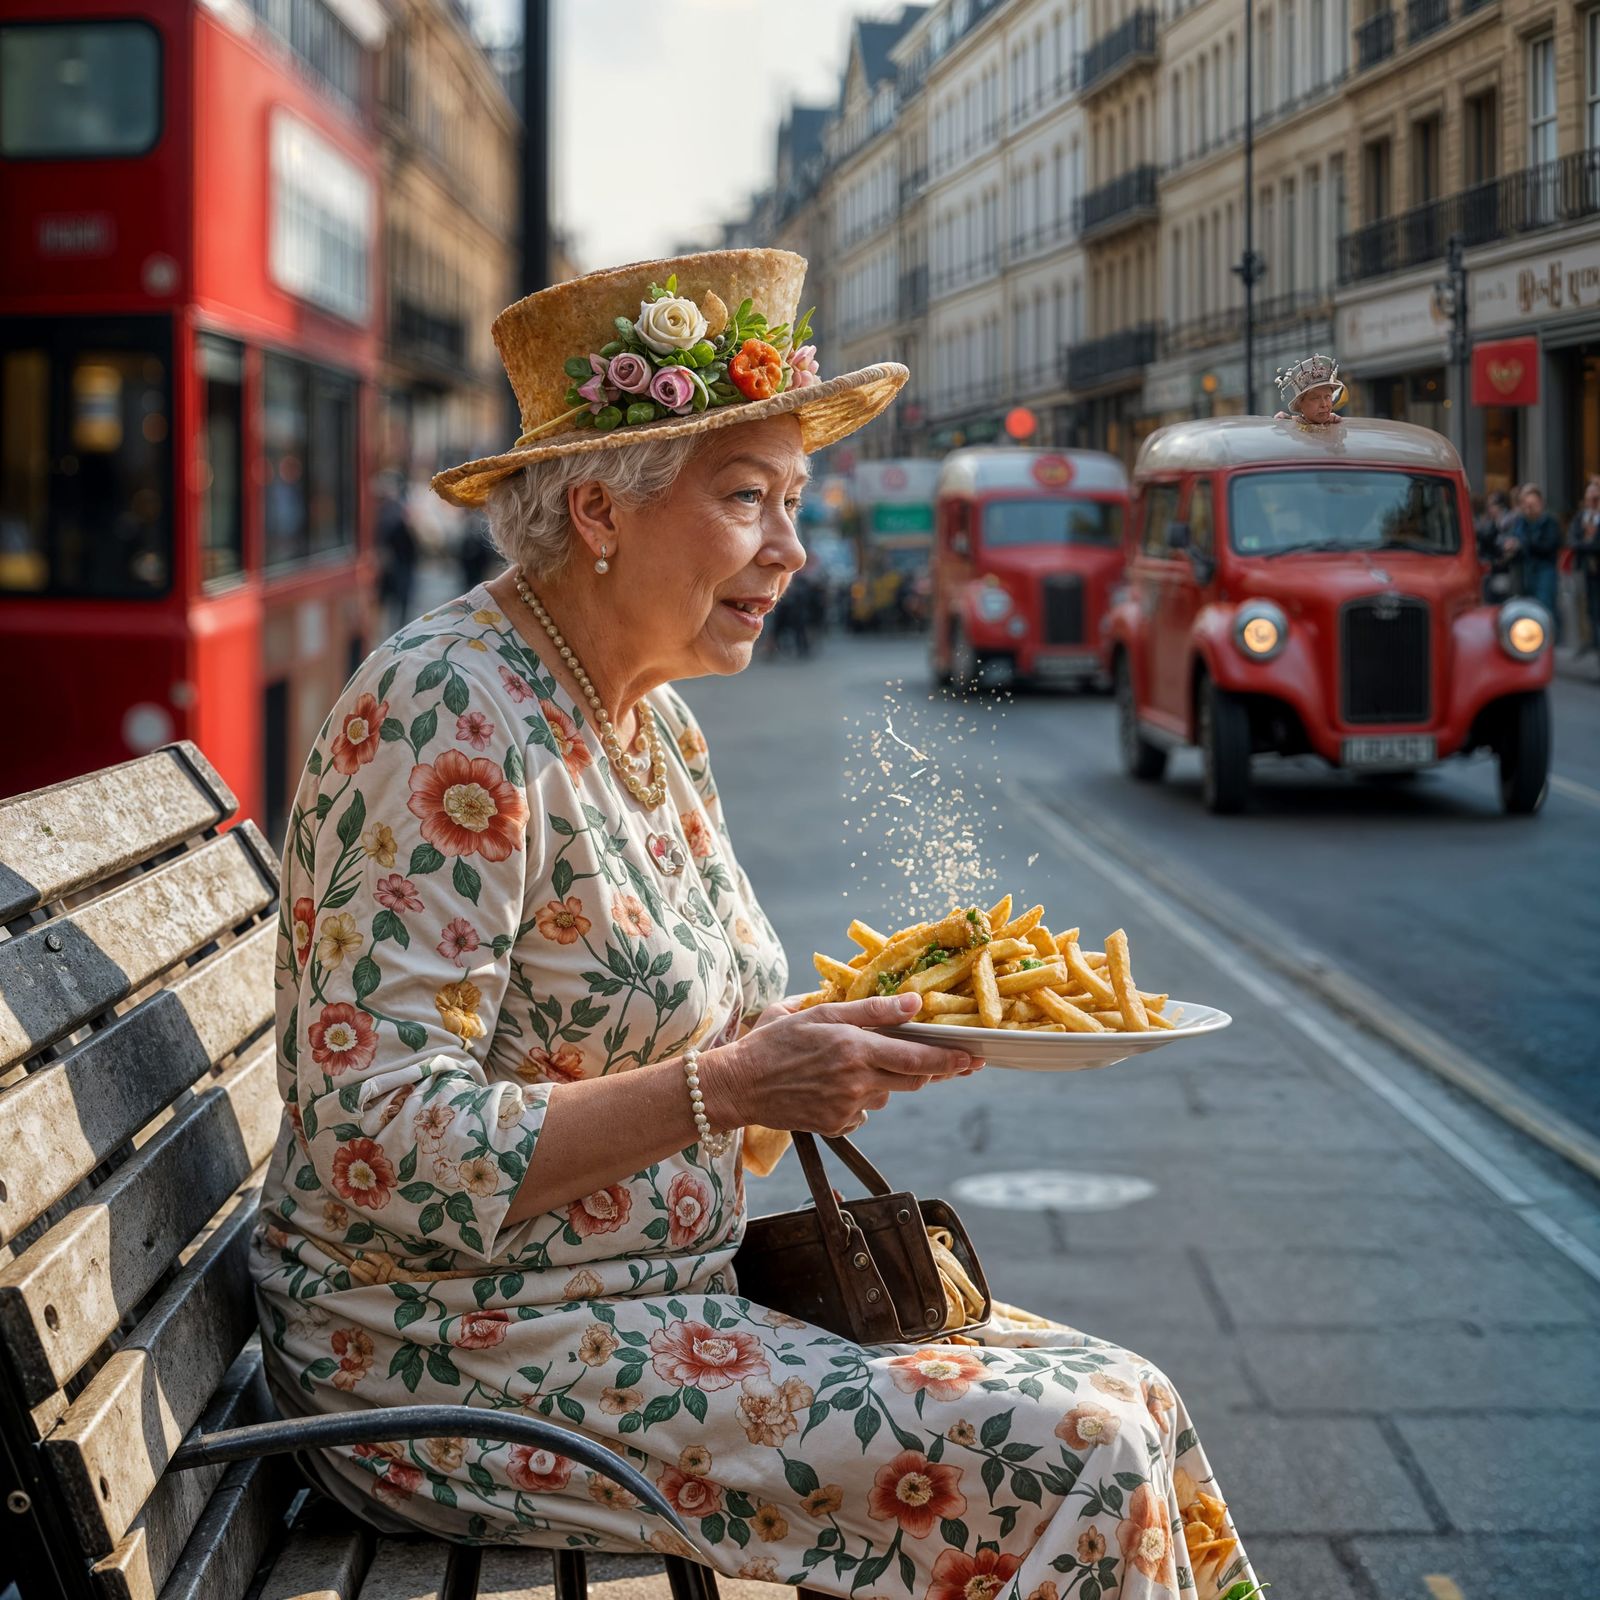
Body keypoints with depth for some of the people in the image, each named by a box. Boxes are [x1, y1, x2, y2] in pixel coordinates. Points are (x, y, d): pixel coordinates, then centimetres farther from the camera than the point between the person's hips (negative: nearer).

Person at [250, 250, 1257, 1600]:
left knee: (1129, 1407, -1)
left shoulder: (652, 719, 10)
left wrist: (857, 1027, -3)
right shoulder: (454, 720, -19)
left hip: (655, 1293, 9)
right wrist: (728, 1087, -25)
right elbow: (380, 1147, -24)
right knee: (1062, 1454, -16)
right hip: (468, 1358, -9)